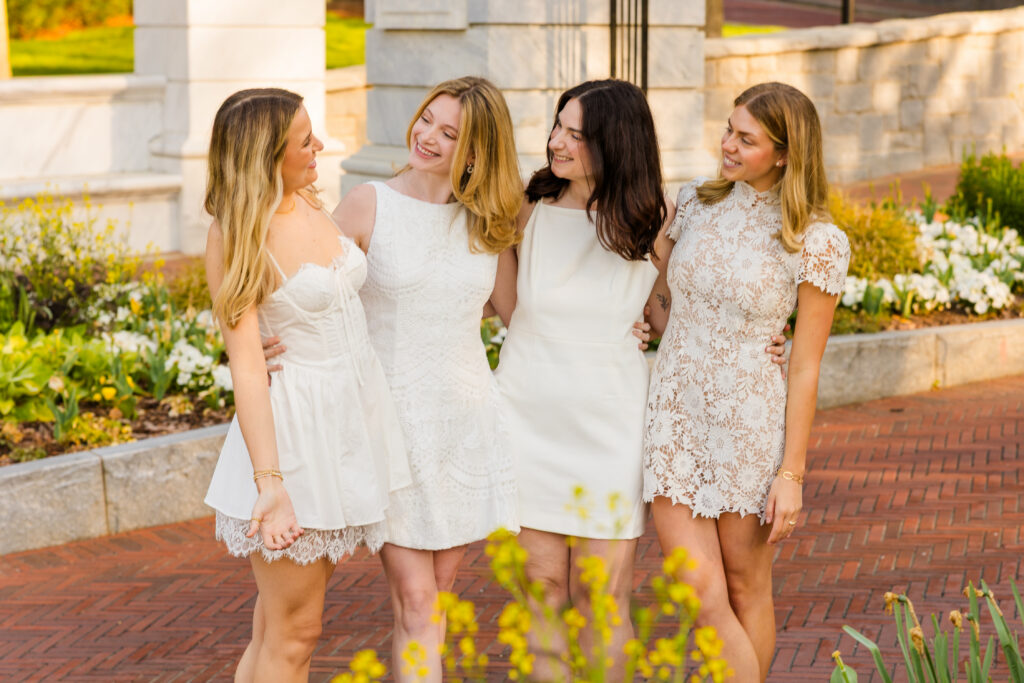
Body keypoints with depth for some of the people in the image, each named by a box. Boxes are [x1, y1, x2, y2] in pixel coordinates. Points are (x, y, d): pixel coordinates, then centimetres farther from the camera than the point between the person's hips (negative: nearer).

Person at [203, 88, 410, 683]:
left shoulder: (310, 205, 6)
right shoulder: (237, 239, -15)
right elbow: (247, 366, -20)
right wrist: (269, 483, -27)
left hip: (353, 412, 7)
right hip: (295, 427, -7)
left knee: (290, 610, 16)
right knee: (293, 633, 1)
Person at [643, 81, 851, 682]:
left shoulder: (818, 243, -8)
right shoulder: (695, 202, 4)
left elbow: (805, 368, -8)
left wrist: (791, 473, -9)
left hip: (750, 423, -3)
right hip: (674, 413, 3)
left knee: (746, 586, 10)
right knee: (699, 594, -4)